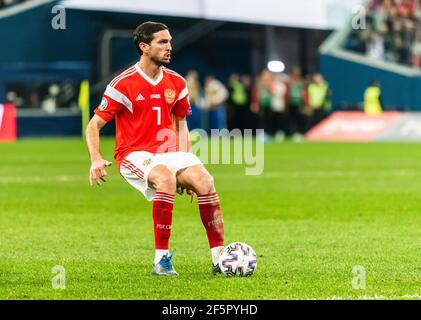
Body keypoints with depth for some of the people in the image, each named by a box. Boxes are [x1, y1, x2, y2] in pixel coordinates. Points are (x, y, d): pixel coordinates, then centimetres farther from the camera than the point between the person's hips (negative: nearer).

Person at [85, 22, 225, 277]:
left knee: (204, 180, -23)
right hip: (134, 155, -5)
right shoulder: (123, 84, -8)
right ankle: (161, 260, -30)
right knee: (166, 178, -37)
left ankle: (219, 257, -19)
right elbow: (94, 125, -3)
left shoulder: (176, 83, 8)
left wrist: (184, 164, 9)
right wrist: (96, 159, -20)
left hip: (168, 152, 5)